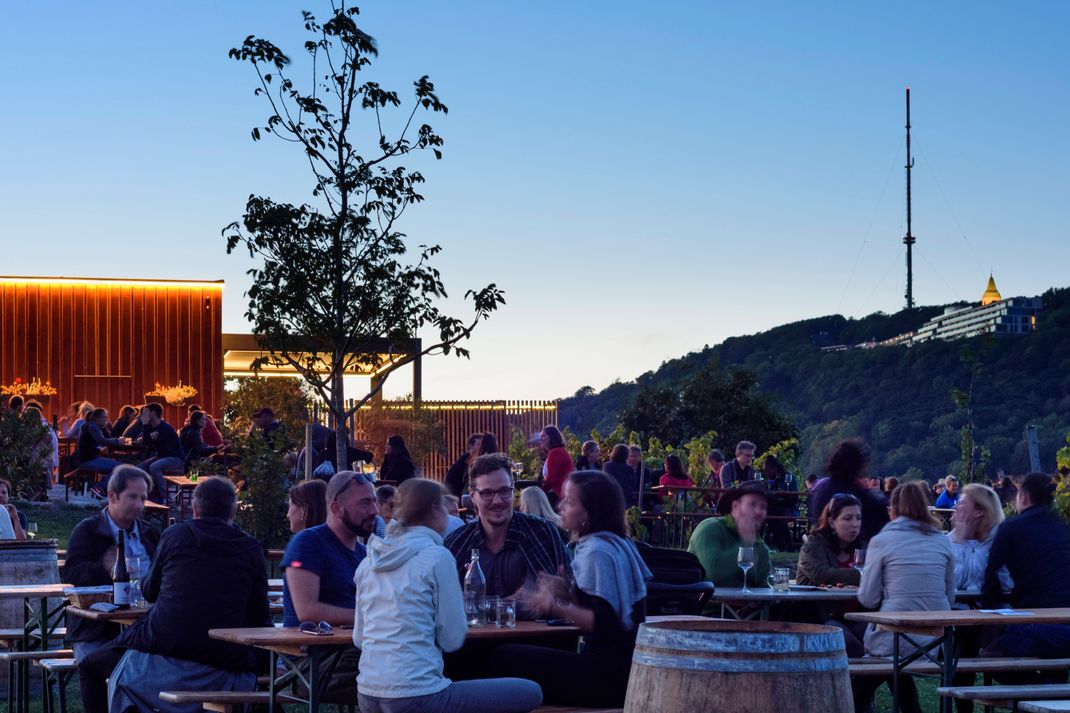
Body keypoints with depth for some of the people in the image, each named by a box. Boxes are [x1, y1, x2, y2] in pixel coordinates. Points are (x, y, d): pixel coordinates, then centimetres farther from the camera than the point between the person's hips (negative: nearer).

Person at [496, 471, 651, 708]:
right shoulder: (617, 544, 14)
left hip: (607, 676, -10)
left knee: (506, 658, -13)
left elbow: (606, 623, -22)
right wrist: (569, 593, 9)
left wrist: (555, 608, -23)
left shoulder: (597, 552, -15)